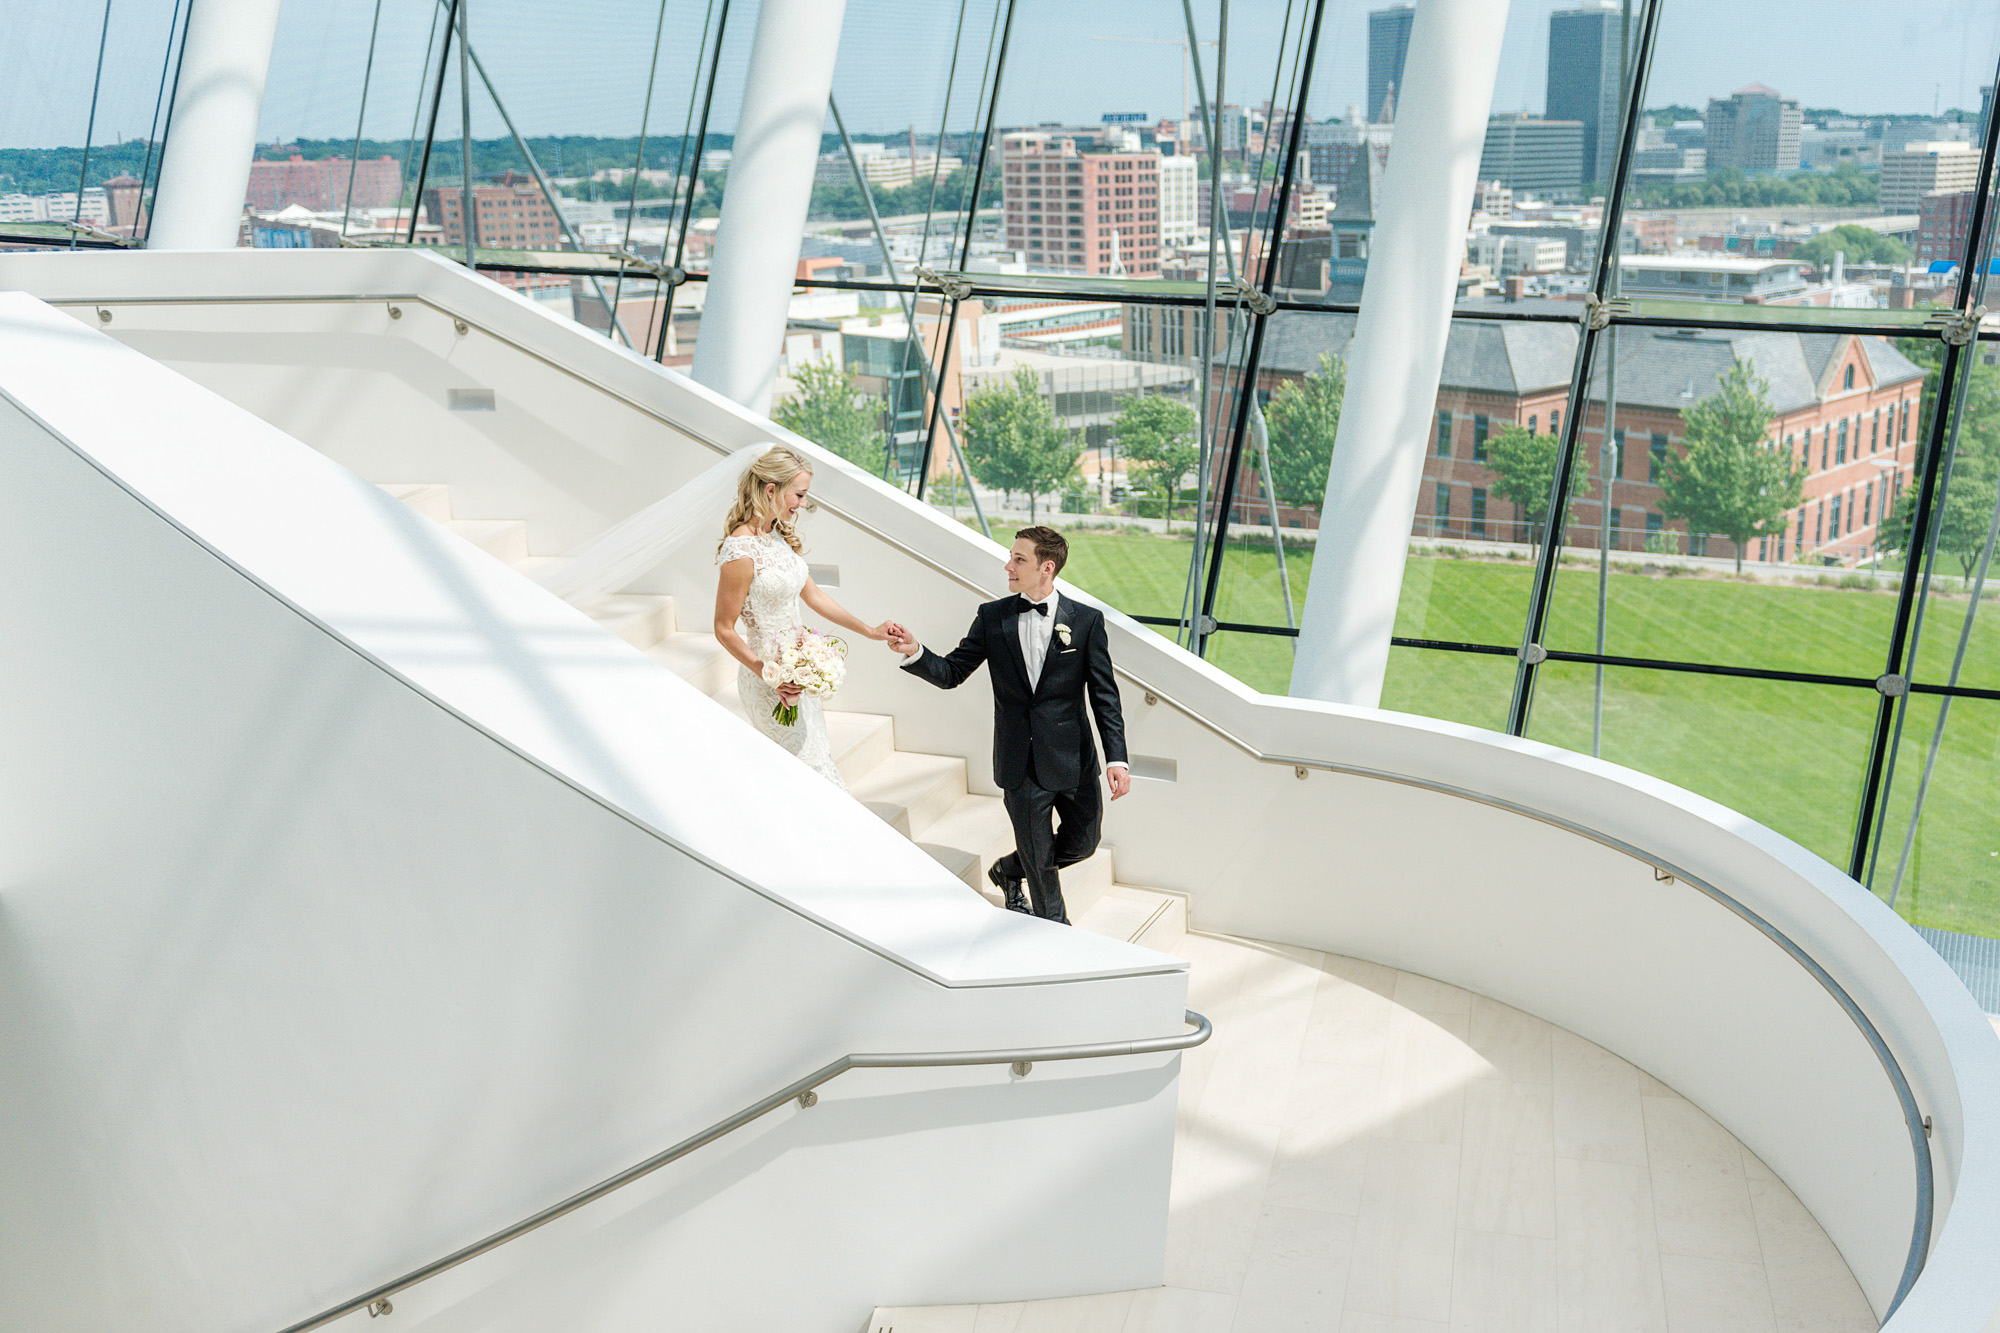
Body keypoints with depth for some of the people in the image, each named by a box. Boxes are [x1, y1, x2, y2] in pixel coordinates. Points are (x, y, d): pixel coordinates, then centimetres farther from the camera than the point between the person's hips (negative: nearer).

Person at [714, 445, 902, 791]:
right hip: (771, 682, -9)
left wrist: (870, 631, 10)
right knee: (815, 774, -1)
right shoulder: (741, 552, -22)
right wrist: (766, 673, -23)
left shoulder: (780, 536, 4)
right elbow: (724, 629, -16)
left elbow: (812, 595, 13)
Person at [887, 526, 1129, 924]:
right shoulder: (992, 617, 0)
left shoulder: (1086, 620, -5)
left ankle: (1009, 870, 42)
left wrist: (1116, 758, -11)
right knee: (1038, 858, 8)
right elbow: (951, 673, 3)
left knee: (1082, 842, 15)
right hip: (1020, 764, 0)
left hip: (1072, 758, 0)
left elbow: (1104, 695, -5)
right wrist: (915, 652, -15)